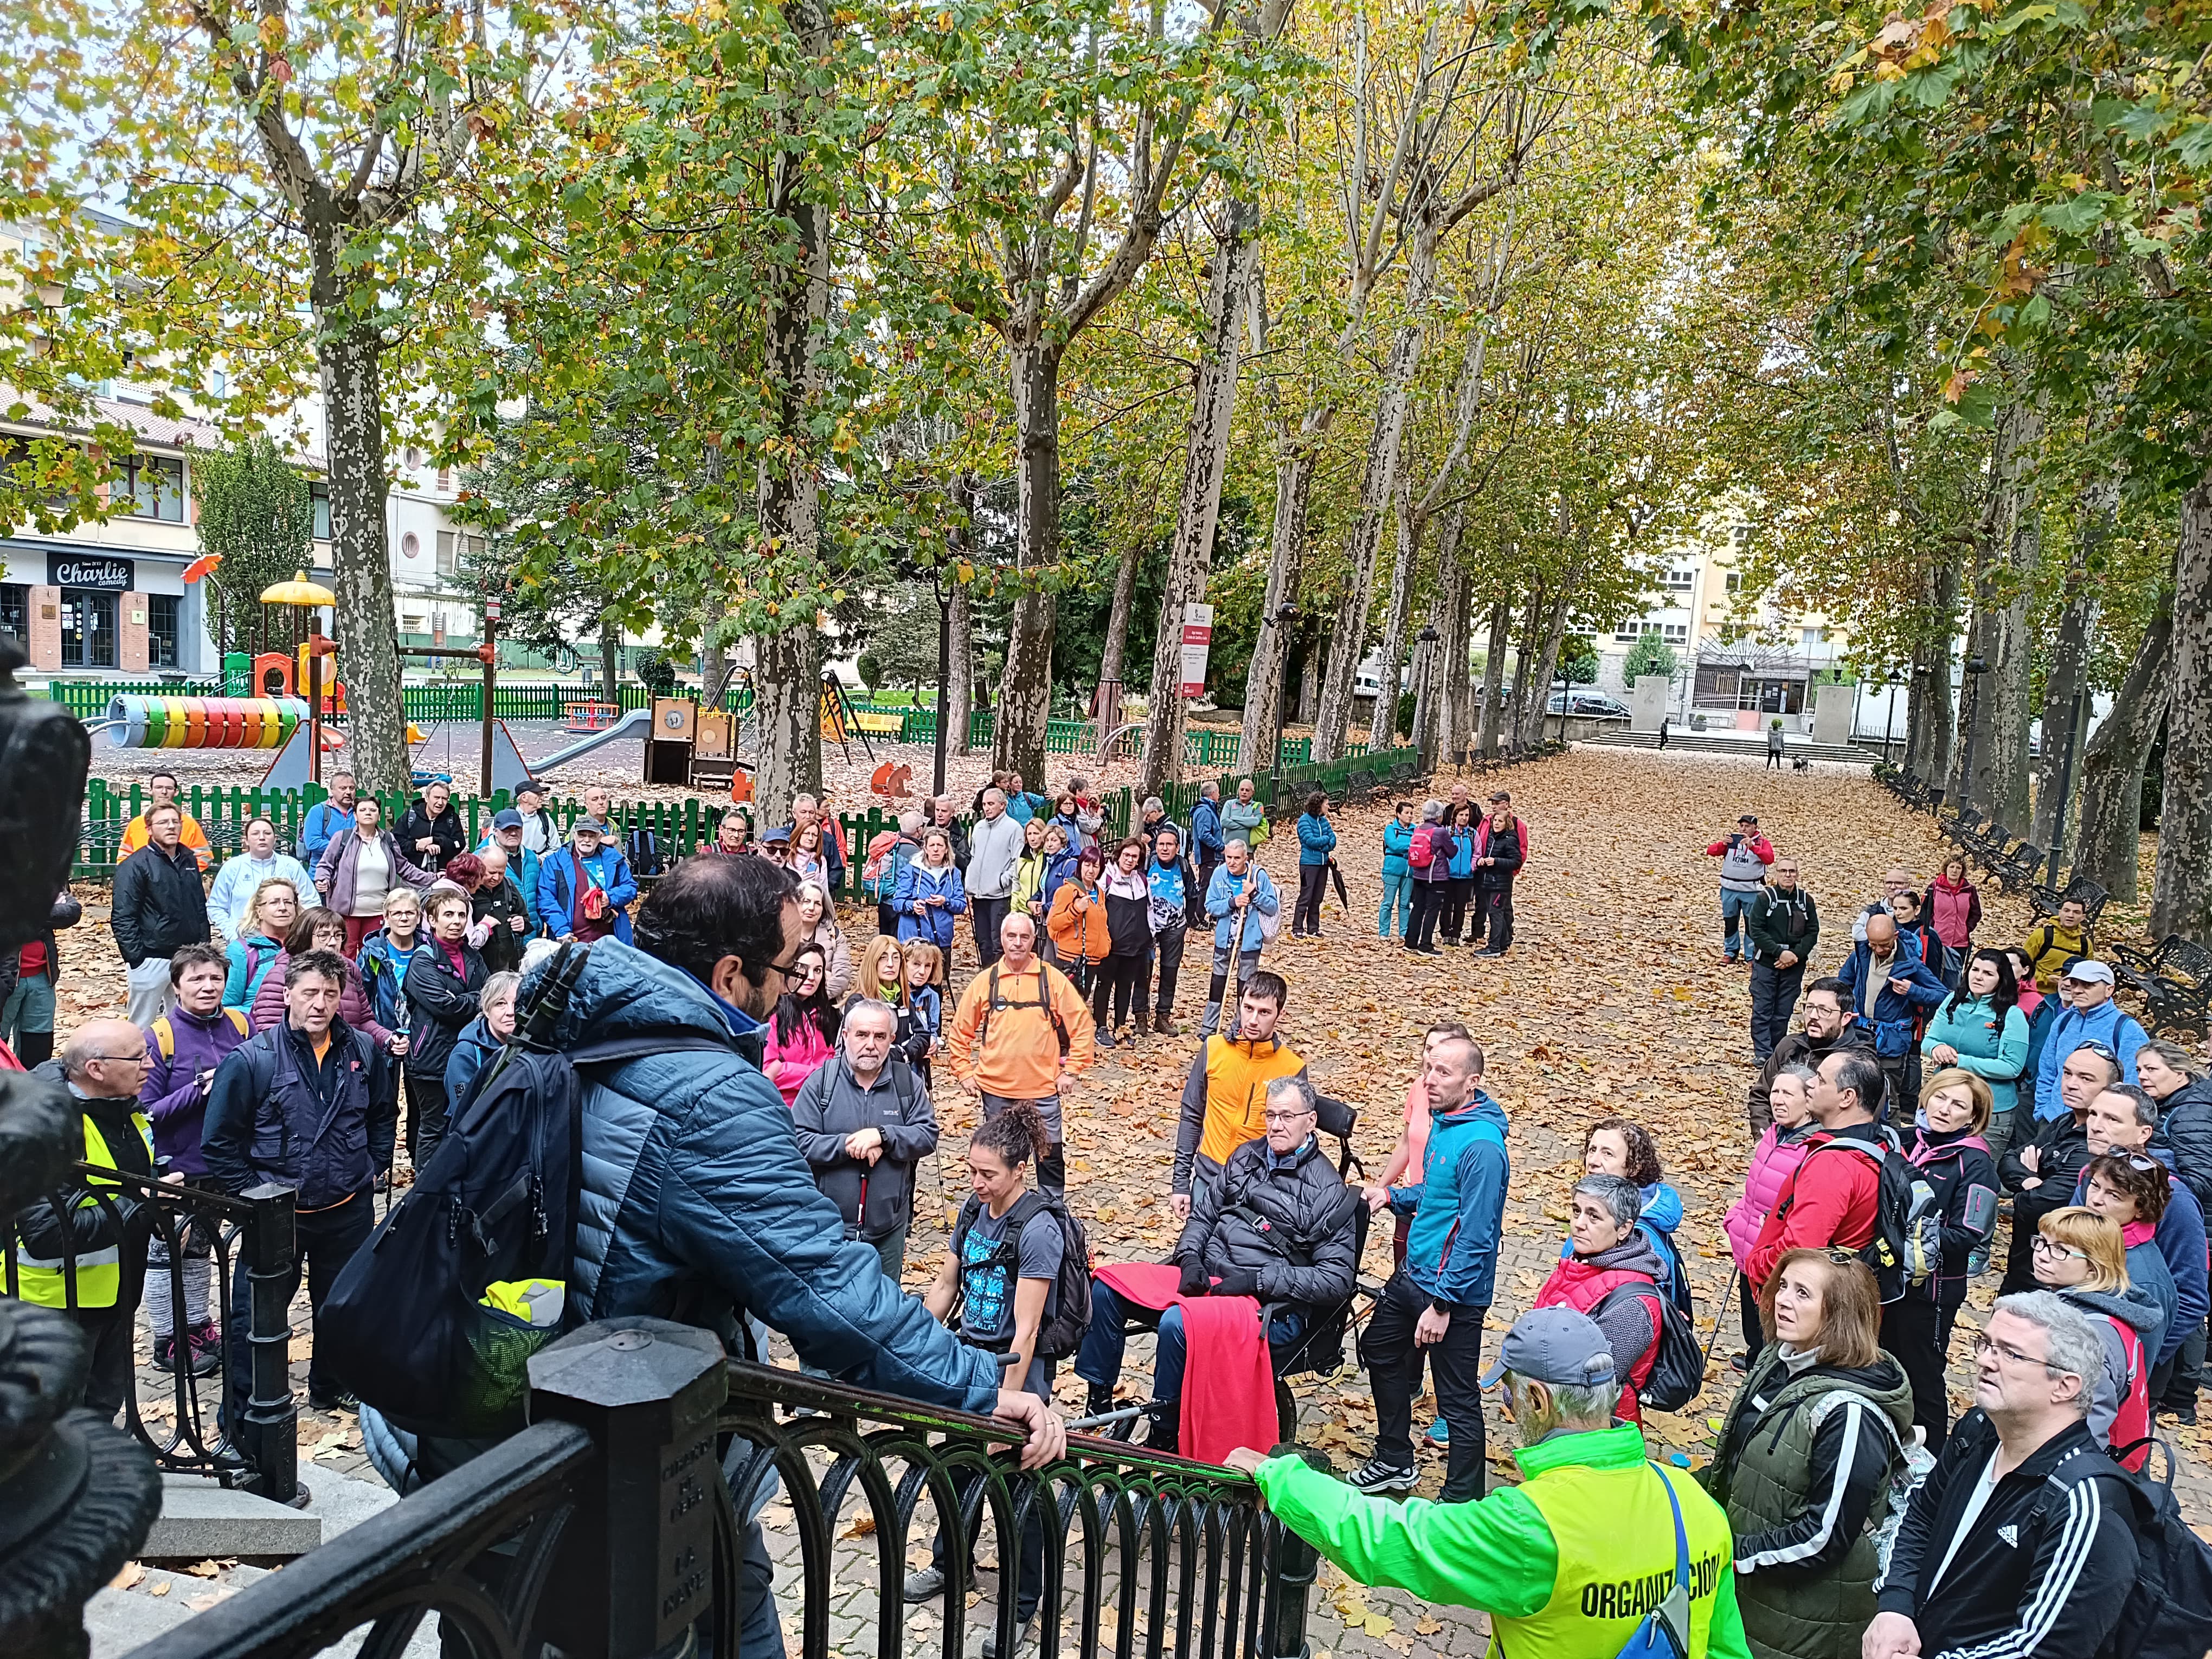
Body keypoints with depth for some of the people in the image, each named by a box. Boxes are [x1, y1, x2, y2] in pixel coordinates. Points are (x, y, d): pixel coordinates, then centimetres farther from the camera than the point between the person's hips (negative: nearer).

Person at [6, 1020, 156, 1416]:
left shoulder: (126, 1110, 2)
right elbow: (45, 1232, -32)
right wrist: (136, 1208, -30)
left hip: (115, 1295, 8)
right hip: (57, 1304, -8)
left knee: (105, 1405, 23)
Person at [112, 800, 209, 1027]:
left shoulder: (189, 860, 11)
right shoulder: (135, 866, -9)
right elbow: (122, 919, -12)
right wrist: (136, 959, -16)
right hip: (151, 962, -6)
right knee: (142, 1026, 3)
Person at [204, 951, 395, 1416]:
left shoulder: (364, 1051, -2)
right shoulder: (252, 1059, -13)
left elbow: (383, 1116, 14)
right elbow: (219, 1141, -7)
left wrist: (371, 1169, 6)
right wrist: (253, 1194, -9)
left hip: (349, 1210, 4)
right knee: (255, 1317, 3)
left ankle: (332, 1388, 42)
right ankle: (240, 1422, 19)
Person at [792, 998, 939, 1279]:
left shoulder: (908, 1082, 2)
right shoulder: (821, 1081, -4)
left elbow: (928, 1136, -4)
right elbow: (799, 1141, -10)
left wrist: (882, 1136, -19)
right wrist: (848, 1145, -19)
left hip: (888, 1226, 2)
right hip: (830, 1225, -2)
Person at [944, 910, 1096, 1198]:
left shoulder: (1053, 980, -4)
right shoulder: (984, 982, -1)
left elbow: (1081, 1025, 0)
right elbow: (960, 1032, 8)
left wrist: (1071, 1070, -2)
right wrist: (964, 1073, 4)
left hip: (1043, 1089, -1)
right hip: (995, 1089, 1)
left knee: (1051, 1154, 8)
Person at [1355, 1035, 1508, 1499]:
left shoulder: (1481, 1146, -25)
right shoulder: (1443, 1122, 5)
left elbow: (1476, 1236, -26)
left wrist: (1443, 1303, -24)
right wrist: (1393, 1195, 3)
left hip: (1453, 1292, -10)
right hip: (1412, 1273, 11)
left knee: (1459, 1401, 2)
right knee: (1379, 1351, 25)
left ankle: (1462, 1503, 19)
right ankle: (1394, 1463, 43)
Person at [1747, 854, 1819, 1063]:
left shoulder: (1806, 899, 2)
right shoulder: (1764, 897, -7)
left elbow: (1813, 932, 2)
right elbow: (1755, 930, -11)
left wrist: (1796, 955, -12)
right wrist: (1780, 952, -17)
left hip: (1794, 966, 2)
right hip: (1765, 963, -2)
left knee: (1784, 1012, 9)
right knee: (1762, 1010, -1)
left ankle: (1777, 1052, 20)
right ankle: (1762, 1053, 5)